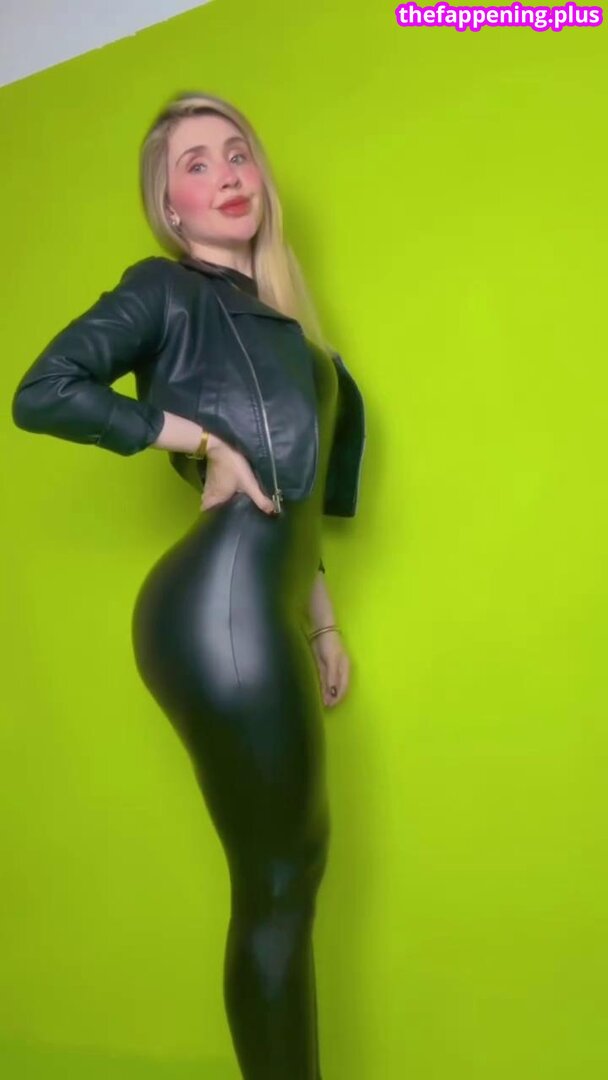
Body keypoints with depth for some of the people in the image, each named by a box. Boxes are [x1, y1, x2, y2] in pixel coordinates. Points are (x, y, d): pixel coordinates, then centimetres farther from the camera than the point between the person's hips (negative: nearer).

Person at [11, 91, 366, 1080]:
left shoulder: (270, 314, 22)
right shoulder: (168, 289, 0)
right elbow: (43, 393, -15)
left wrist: (320, 618, 21)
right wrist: (200, 441, -11)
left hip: (258, 611, 8)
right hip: (220, 614, -8)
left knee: (292, 869, 14)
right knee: (279, 881, 0)